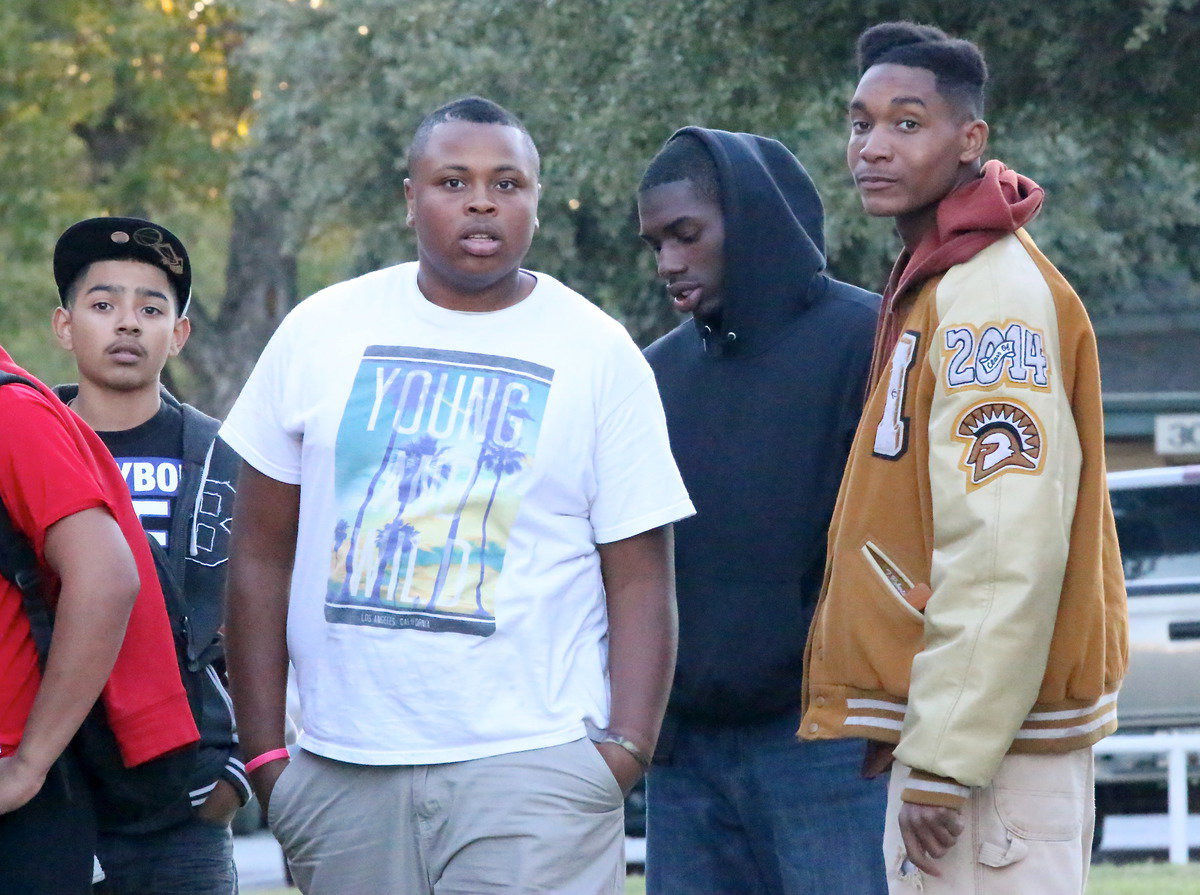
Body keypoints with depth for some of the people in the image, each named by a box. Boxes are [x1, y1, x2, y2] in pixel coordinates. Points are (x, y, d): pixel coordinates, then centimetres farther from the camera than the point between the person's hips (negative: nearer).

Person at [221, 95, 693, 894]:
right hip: (341, 769, 3)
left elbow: (640, 579, 2)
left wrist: (625, 750, -10)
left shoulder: (601, 355, 4)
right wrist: (263, 751, 3)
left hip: (530, 768, -2)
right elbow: (261, 555, 9)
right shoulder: (321, 332, 8)